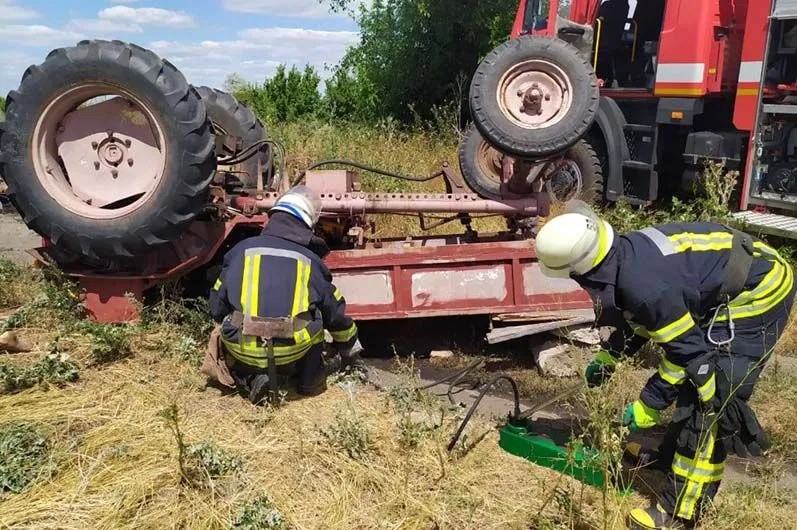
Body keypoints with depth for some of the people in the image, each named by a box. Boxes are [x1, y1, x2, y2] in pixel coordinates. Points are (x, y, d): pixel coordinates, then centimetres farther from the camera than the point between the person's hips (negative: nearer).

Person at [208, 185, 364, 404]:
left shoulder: (241, 249, 10)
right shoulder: (311, 261, 12)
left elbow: (217, 309, 13)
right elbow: (337, 315, 19)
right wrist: (352, 354, 37)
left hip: (243, 355, 0)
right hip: (292, 354, 1)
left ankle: (251, 379, 8)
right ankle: (310, 380, 18)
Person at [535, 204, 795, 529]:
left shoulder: (645, 286, -32)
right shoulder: (624, 257, -4)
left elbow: (686, 350, -21)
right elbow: (639, 318, 15)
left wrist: (649, 403, -11)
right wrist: (607, 357, 22)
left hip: (758, 293, -10)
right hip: (734, 280, 10)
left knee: (708, 399, -11)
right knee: (692, 384, 19)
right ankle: (671, 455, 38)